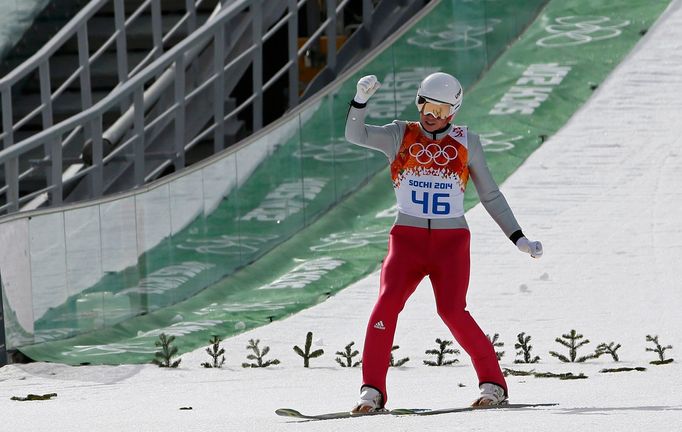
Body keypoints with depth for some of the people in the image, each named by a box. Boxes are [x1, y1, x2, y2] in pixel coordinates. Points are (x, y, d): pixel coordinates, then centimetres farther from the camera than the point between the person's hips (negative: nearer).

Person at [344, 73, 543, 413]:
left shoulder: (466, 143, 6)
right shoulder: (400, 136, 5)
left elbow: (490, 196, 11)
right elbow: (355, 135, -9)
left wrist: (519, 239, 5)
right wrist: (361, 98, -26)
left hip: (451, 241, -1)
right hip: (407, 240, 1)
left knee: (452, 311, -18)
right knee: (387, 304, -18)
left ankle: (493, 384, -5)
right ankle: (372, 391, -12)